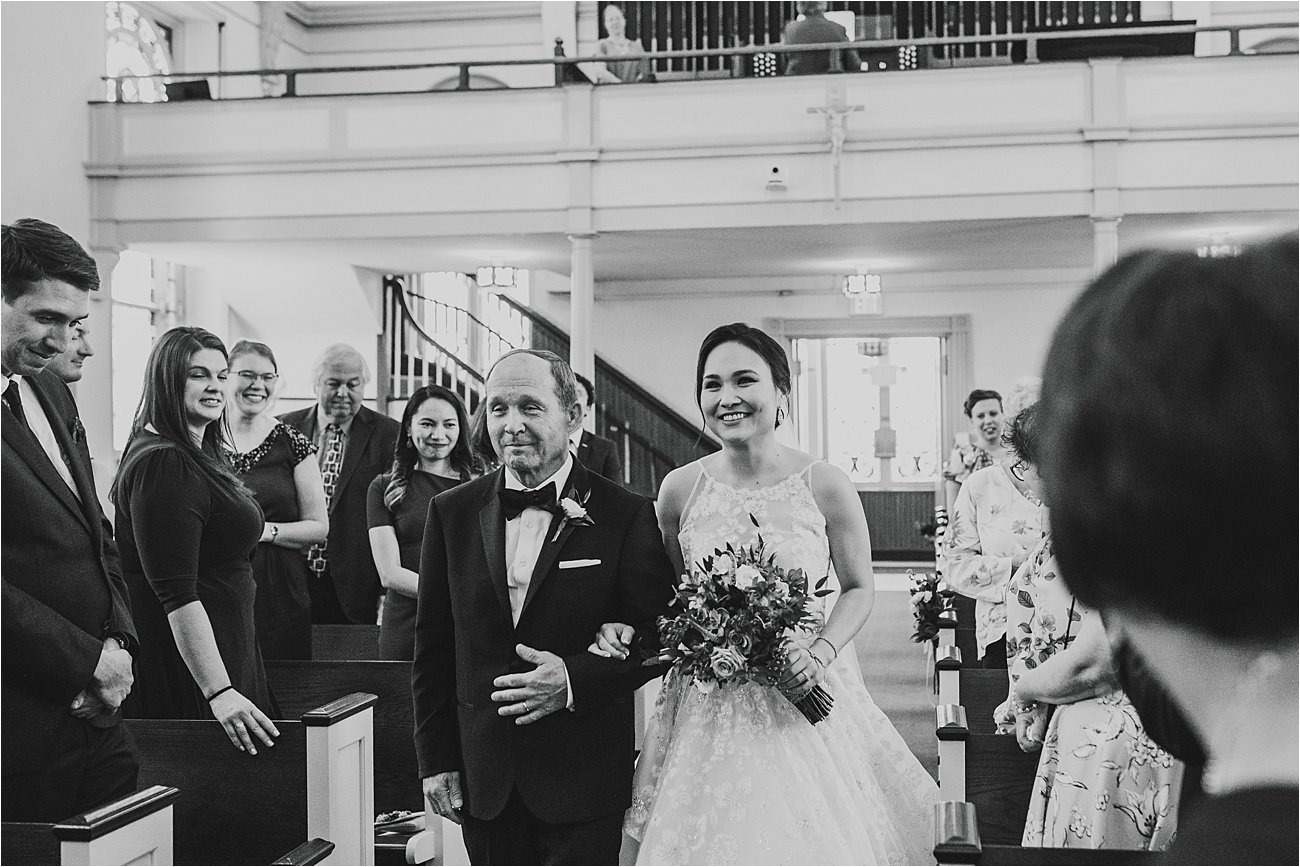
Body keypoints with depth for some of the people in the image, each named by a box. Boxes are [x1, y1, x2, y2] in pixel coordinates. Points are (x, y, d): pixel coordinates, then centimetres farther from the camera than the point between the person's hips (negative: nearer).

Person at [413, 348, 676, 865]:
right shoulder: (452, 513, 3)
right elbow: (432, 648, 6)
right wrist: (436, 759, 4)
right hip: (482, 781, 3)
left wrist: (576, 679, -19)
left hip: (584, 783, -3)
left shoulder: (626, 515, -6)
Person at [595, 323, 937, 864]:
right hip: (707, 704, 1)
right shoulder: (680, 489, -2)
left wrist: (823, 649, -14)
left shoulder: (824, 486, -7)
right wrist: (627, 627, -9)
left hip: (803, 695, -1)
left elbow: (859, 587, 3)